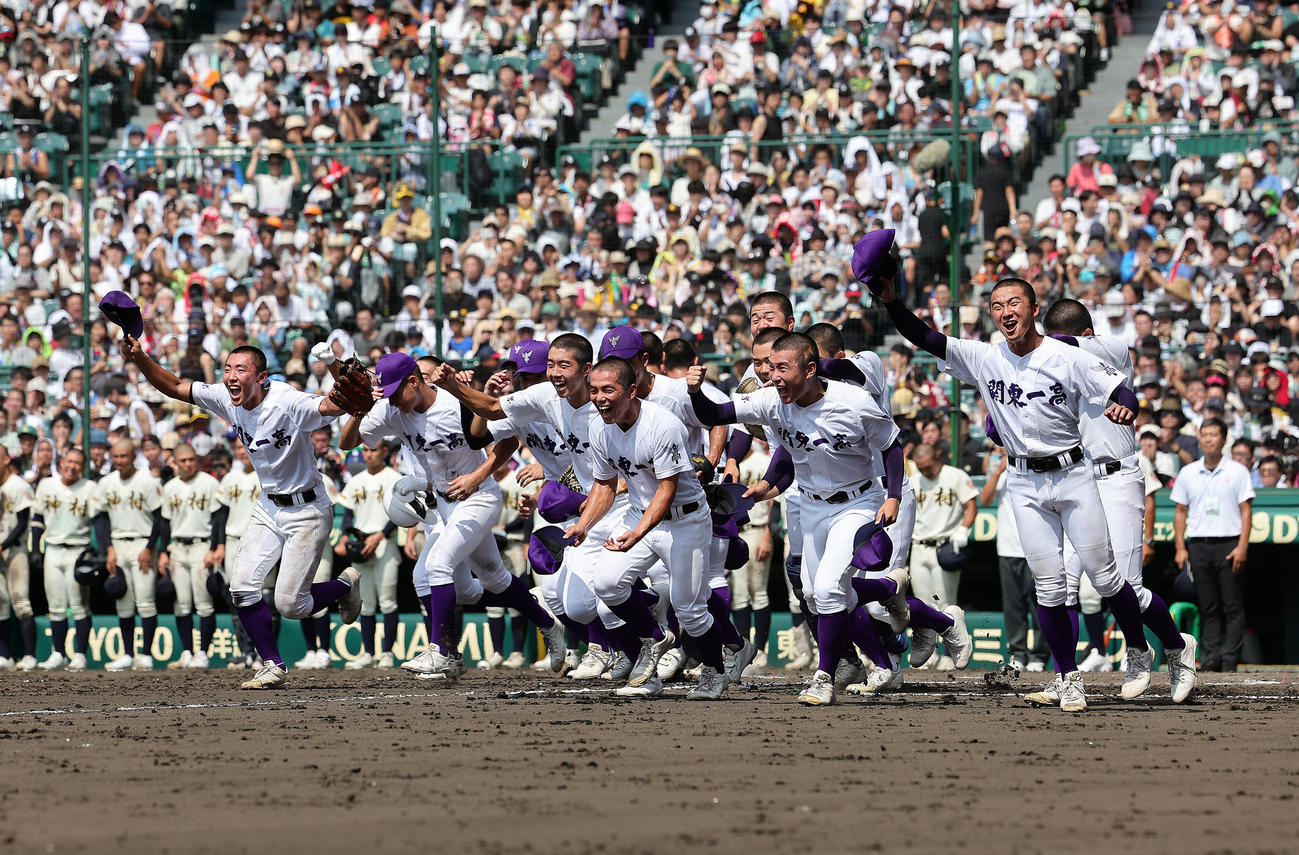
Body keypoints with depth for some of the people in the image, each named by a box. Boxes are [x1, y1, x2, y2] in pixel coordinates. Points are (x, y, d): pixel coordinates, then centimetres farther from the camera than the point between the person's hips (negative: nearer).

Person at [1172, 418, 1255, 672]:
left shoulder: (1237, 471, 4)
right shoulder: (1188, 473, 11)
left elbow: (1246, 510, 1)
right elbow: (1180, 512, 14)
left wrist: (1242, 547, -8)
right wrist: (1180, 548, 5)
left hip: (1229, 544, -2)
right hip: (1198, 545, 2)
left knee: (1233, 606, -5)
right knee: (1208, 608, 2)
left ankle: (1230, 657, -4)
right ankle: (1210, 656, 4)